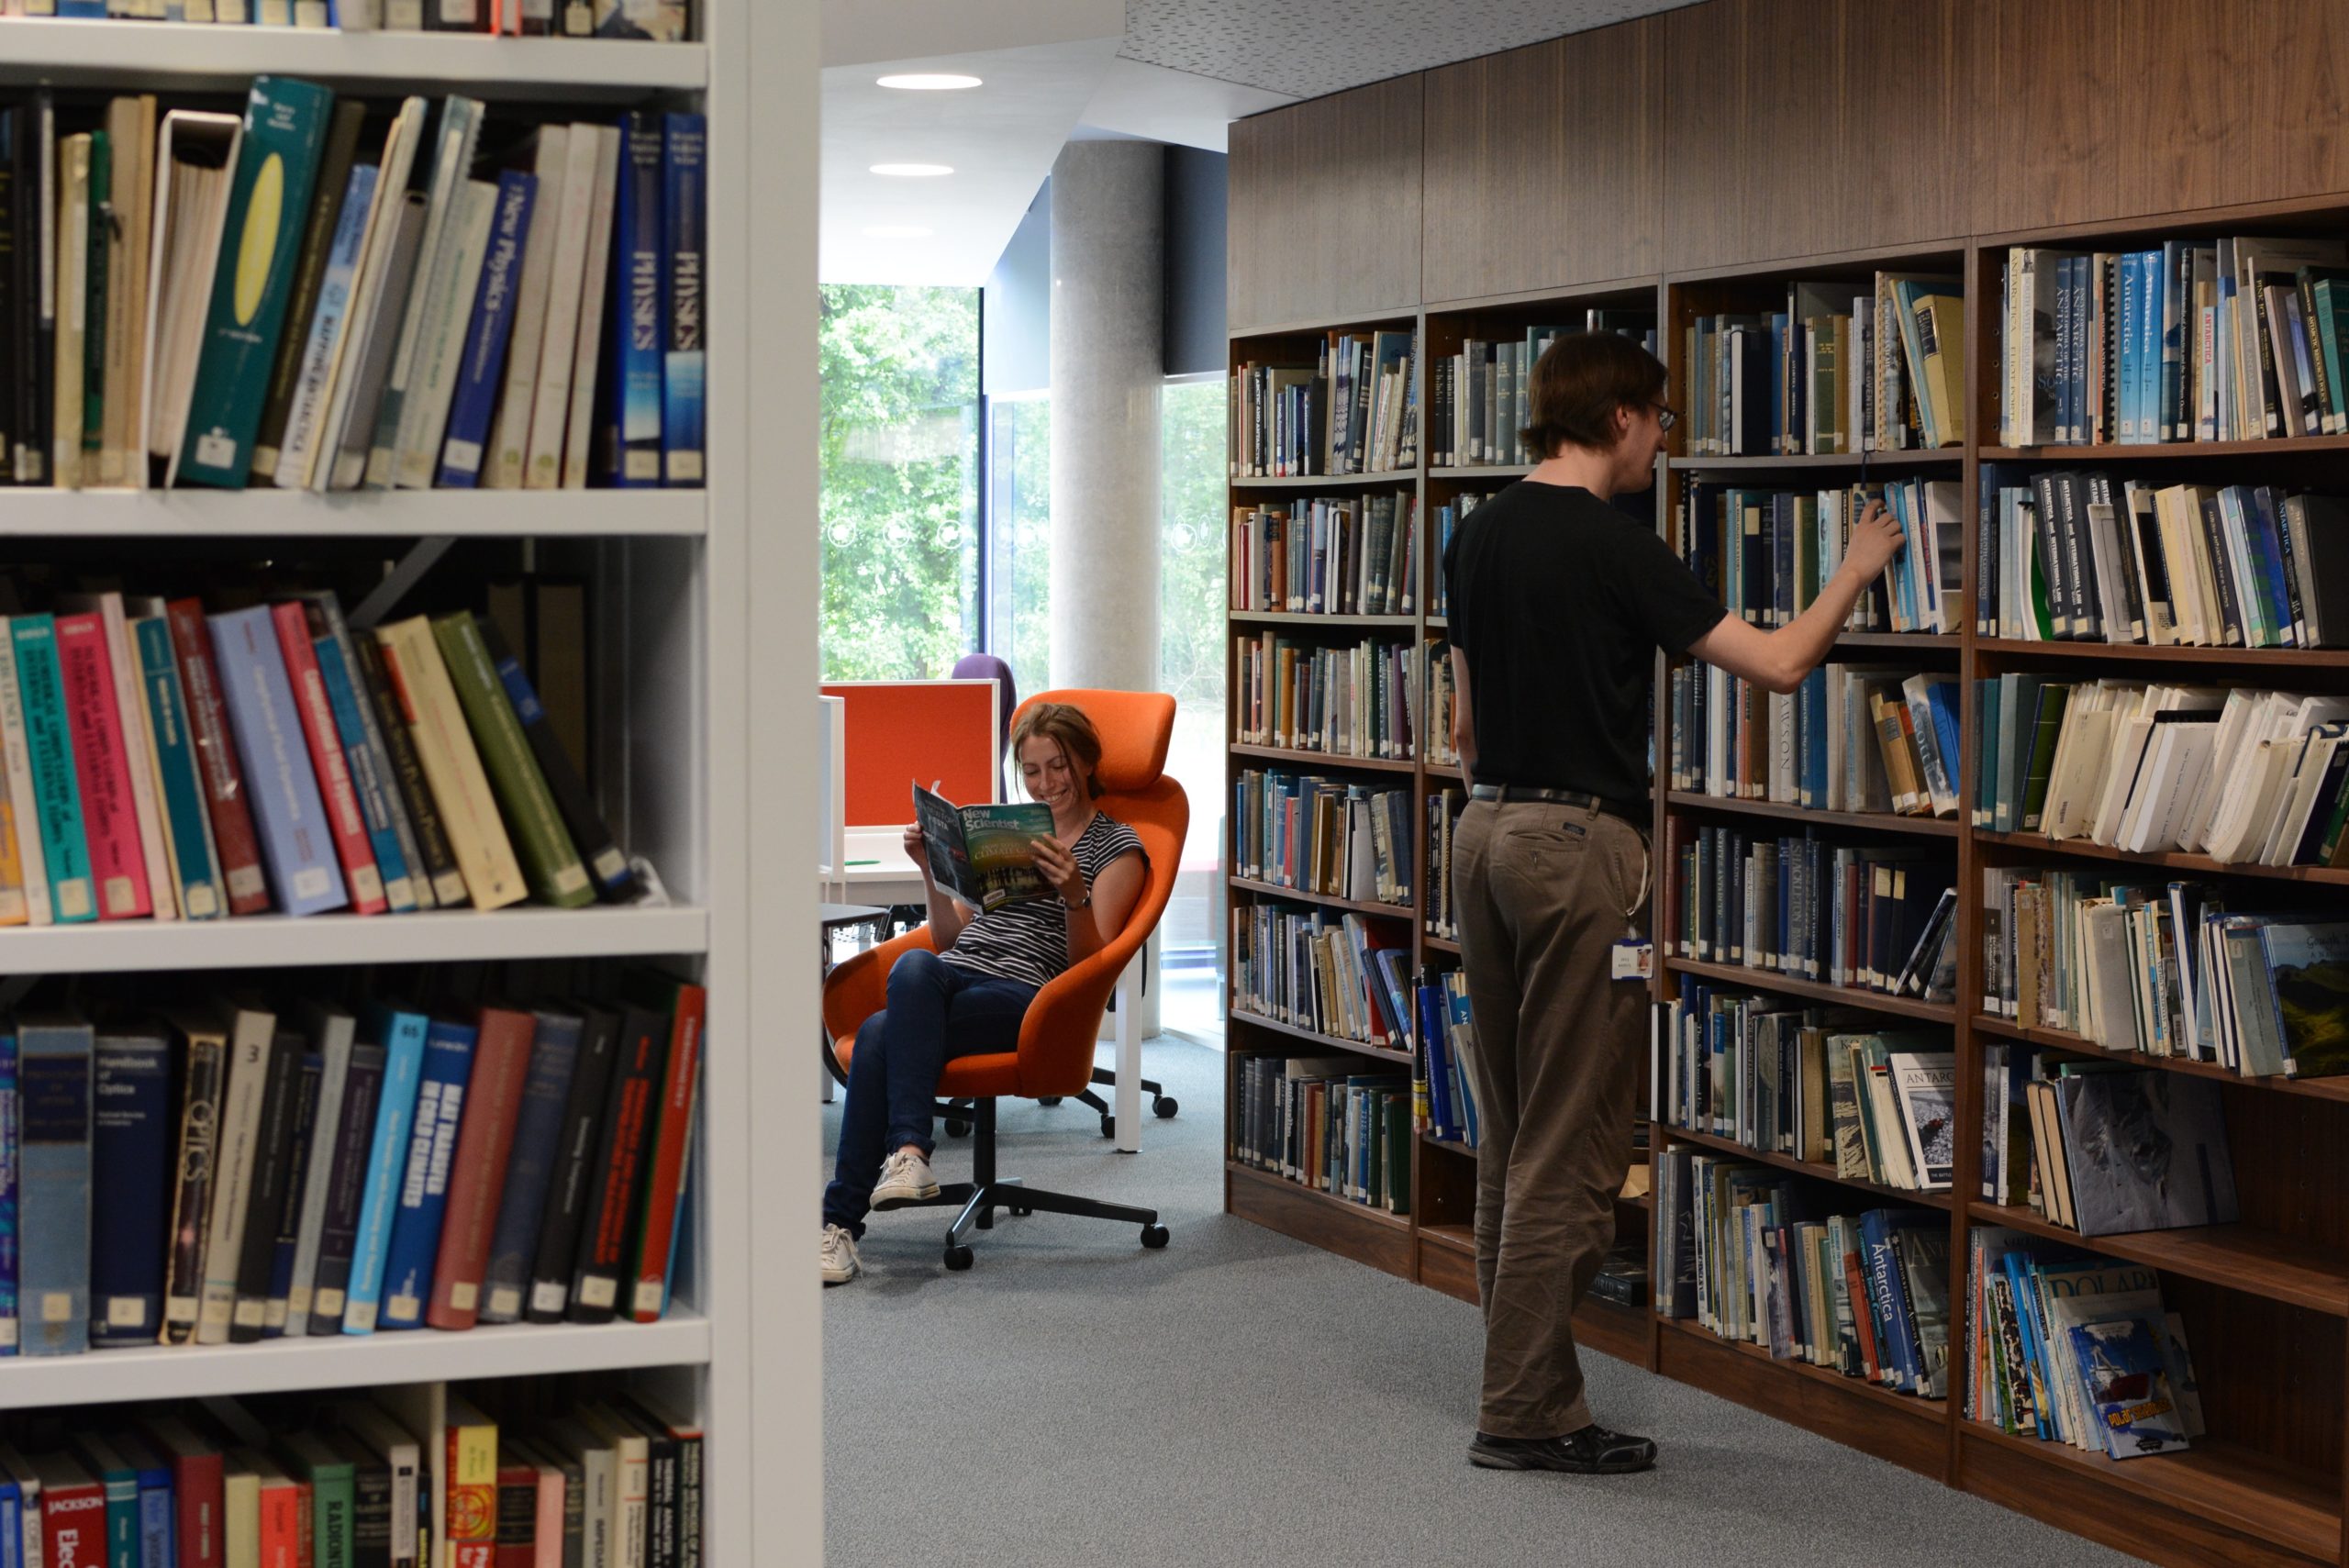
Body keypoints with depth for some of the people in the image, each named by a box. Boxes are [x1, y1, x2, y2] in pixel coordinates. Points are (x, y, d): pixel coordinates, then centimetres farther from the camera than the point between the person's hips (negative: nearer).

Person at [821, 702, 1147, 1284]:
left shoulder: (1117, 847, 11)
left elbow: (1090, 961, -1)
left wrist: (1073, 894, -19)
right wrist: (933, 870, 7)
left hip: (1022, 997, -4)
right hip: (948, 979, 5)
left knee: (881, 1034, -32)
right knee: (915, 967, -36)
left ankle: (842, 1219, -35)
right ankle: (907, 1152, -43)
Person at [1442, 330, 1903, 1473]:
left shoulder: (1479, 536, 10)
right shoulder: (1613, 544, -13)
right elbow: (1775, 663, -13)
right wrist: (1855, 571, 2)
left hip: (1486, 830, 8)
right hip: (1579, 841, -8)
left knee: (1510, 1131, 13)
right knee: (1570, 1143, -4)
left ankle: (1519, 1380, 19)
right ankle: (1527, 1413, -1)